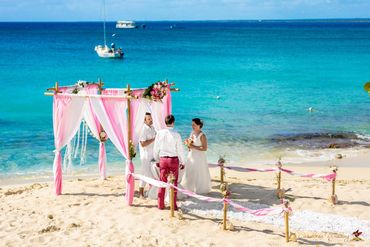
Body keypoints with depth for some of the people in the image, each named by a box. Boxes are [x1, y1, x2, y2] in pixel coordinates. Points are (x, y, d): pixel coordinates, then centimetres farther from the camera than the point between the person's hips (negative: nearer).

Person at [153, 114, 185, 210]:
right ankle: (173, 205, 11)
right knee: (174, 183, 8)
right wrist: (182, 162, 8)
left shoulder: (160, 133, -5)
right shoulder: (176, 135, -11)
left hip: (162, 159, 2)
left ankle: (161, 205, 15)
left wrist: (157, 160, 15)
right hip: (174, 159, -2)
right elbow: (180, 150, -5)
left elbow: (156, 148, 2)